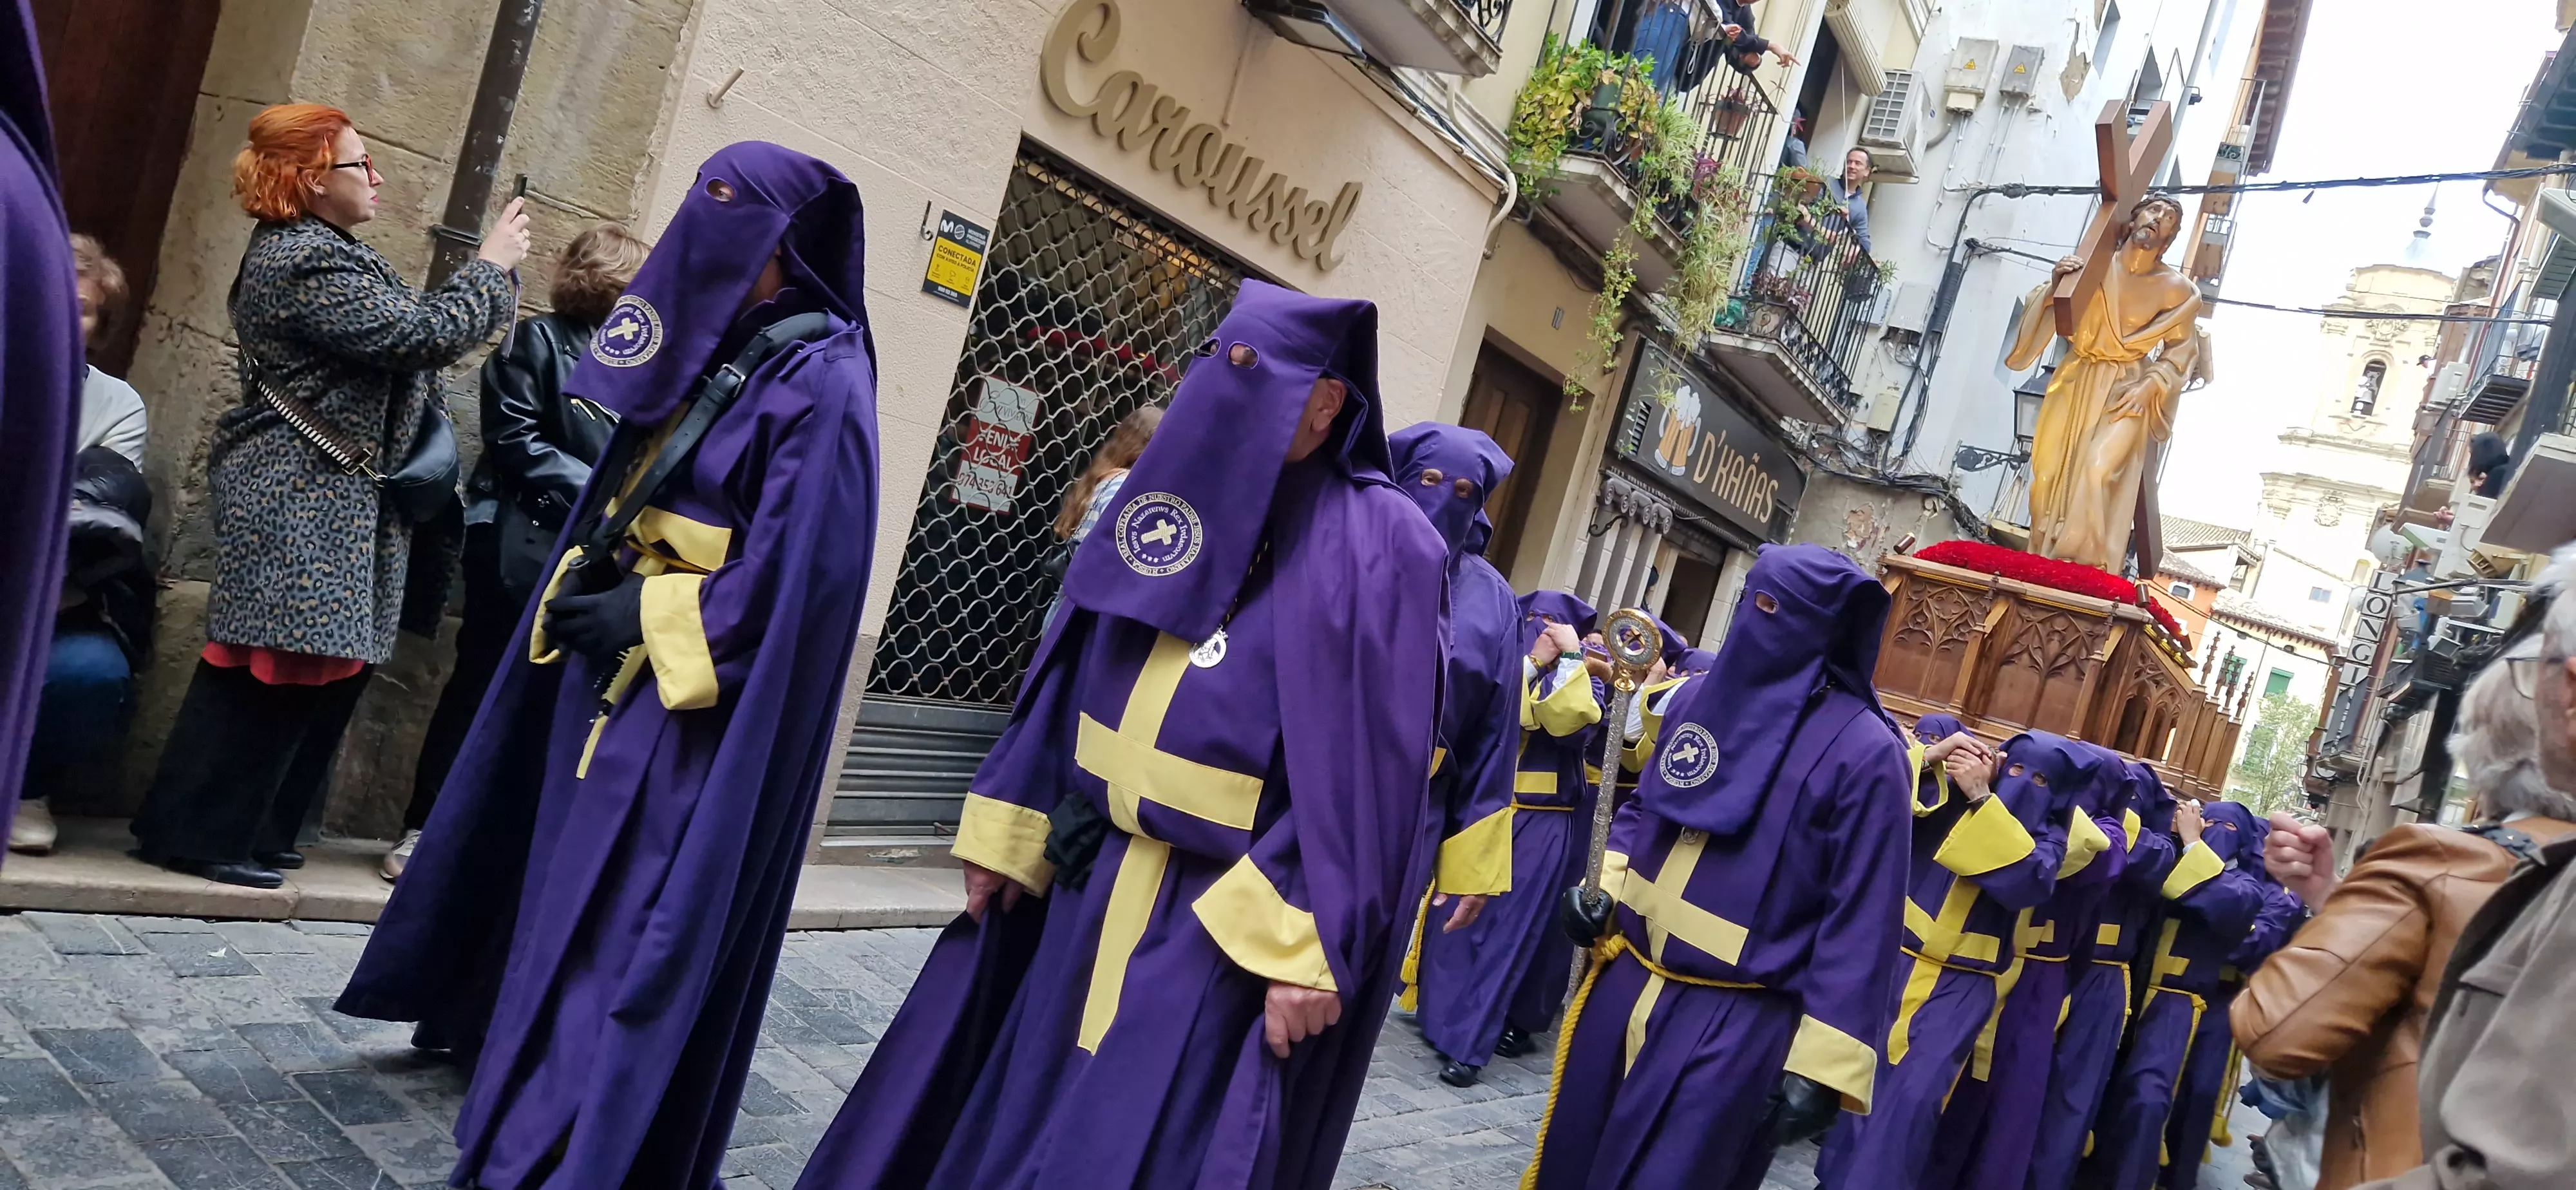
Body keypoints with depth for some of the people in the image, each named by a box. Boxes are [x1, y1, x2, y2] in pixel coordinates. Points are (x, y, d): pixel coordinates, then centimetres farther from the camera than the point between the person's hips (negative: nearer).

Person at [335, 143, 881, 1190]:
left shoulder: (820, 383, -14)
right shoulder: (705, 348, 11)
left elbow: (795, 576, -20)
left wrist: (643, 616, -16)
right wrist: (584, 589, 5)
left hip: (693, 698, -8)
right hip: (617, 664, 9)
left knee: (622, 929, -3)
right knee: (563, 900, 18)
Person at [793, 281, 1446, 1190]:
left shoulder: (1375, 545, -14)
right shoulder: (1184, 490, 5)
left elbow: (1370, 765, -17)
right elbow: (1076, 670, 10)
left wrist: (1309, 949, -20)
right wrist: (1011, 832, 9)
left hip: (1225, 917, -6)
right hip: (1094, 879, 6)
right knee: (1020, 1100, 19)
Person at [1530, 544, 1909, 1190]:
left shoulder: (1863, 751, -16)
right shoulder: (1699, 697, 4)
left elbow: (1860, 921, -15)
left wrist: (1820, 1065, -17)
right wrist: (1603, 883, 2)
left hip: (1734, 1023, -6)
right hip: (1627, 980, 6)